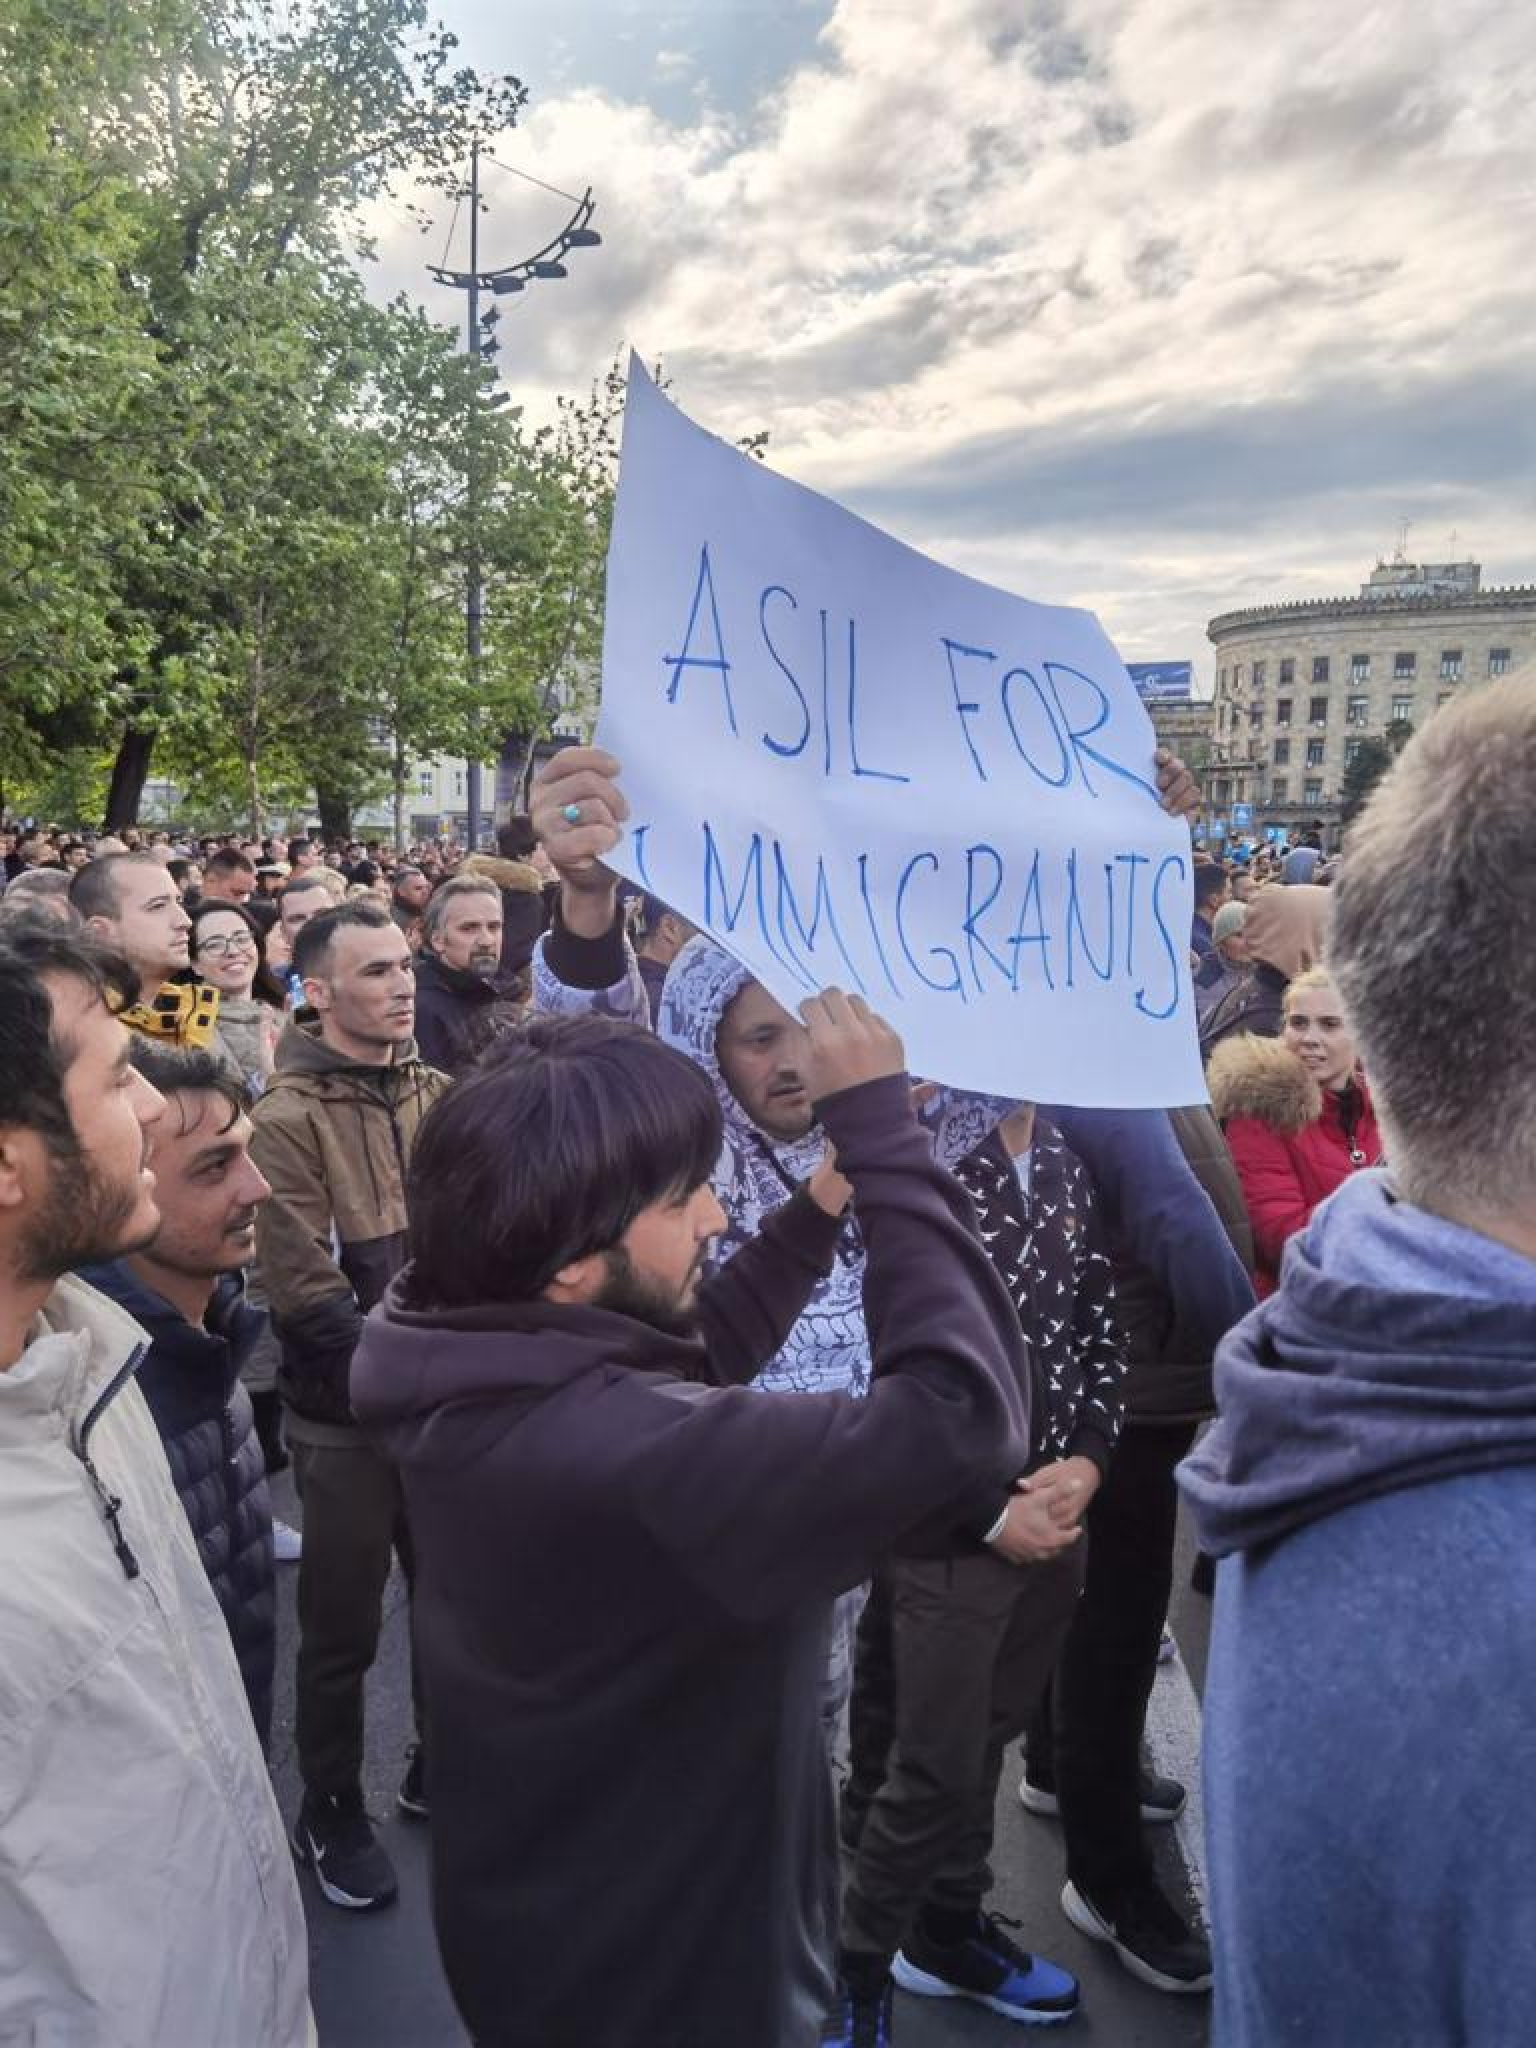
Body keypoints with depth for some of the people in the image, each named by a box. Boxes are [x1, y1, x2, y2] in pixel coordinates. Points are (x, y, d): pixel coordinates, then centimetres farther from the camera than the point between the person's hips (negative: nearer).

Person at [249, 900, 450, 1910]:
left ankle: (438, 1770, 41)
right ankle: (332, 1814, 32)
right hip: (349, 1416, -5)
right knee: (344, 1630, 9)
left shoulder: (435, 1094, 2)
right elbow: (306, 1293, -18)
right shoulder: (289, 1118, -15)